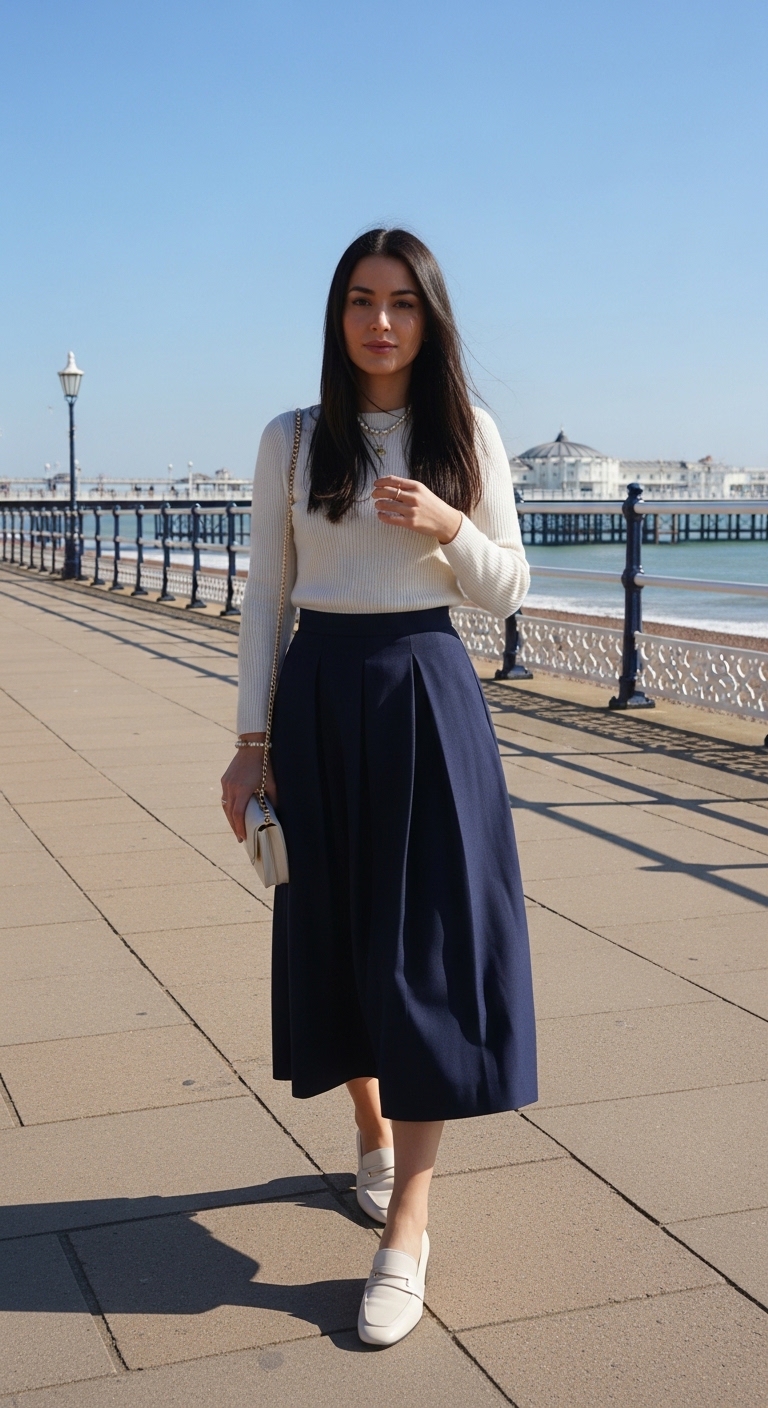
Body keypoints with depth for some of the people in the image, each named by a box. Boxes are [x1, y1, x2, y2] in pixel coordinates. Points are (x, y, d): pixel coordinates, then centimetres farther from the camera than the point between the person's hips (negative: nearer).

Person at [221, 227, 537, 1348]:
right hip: (321, 697, 2)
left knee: (423, 949, -4)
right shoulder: (293, 440, 3)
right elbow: (265, 597, 4)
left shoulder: (469, 435, 2)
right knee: (338, 932, 10)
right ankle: (373, 1131, 36)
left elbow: (509, 591, 4)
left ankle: (408, 1226, 2)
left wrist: (448, 527, -15)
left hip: (427, 695, -1)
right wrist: (253, 740, 0)